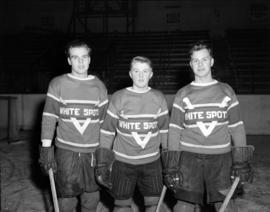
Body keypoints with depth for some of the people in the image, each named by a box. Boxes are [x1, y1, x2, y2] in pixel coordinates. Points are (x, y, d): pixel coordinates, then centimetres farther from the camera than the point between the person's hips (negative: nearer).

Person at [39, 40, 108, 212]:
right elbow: (49, 117, -2)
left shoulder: (99, 86, 5)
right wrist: (46, 147, -7)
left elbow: (104, 119, 8)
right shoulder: (57, 84, -1)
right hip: (66, 150, -2)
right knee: (66, 197, 6)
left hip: (93, 151, 2)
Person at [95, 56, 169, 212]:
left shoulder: (159, 98, 0)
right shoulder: (118, 98, -6)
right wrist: (102, 163, -3)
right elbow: (107, 131, -3)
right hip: (123, 161, -1)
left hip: (152, 161, 2)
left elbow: (165, 129, 6)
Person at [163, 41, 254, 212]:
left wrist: (242, 161, 2)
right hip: (189, 158, 0)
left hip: (221, 159, 1)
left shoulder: (226, 91, 7)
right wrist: (171, 164, -3)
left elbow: (236, 127, 7)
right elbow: (174, 129, 3)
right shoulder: (183, 94, 5)